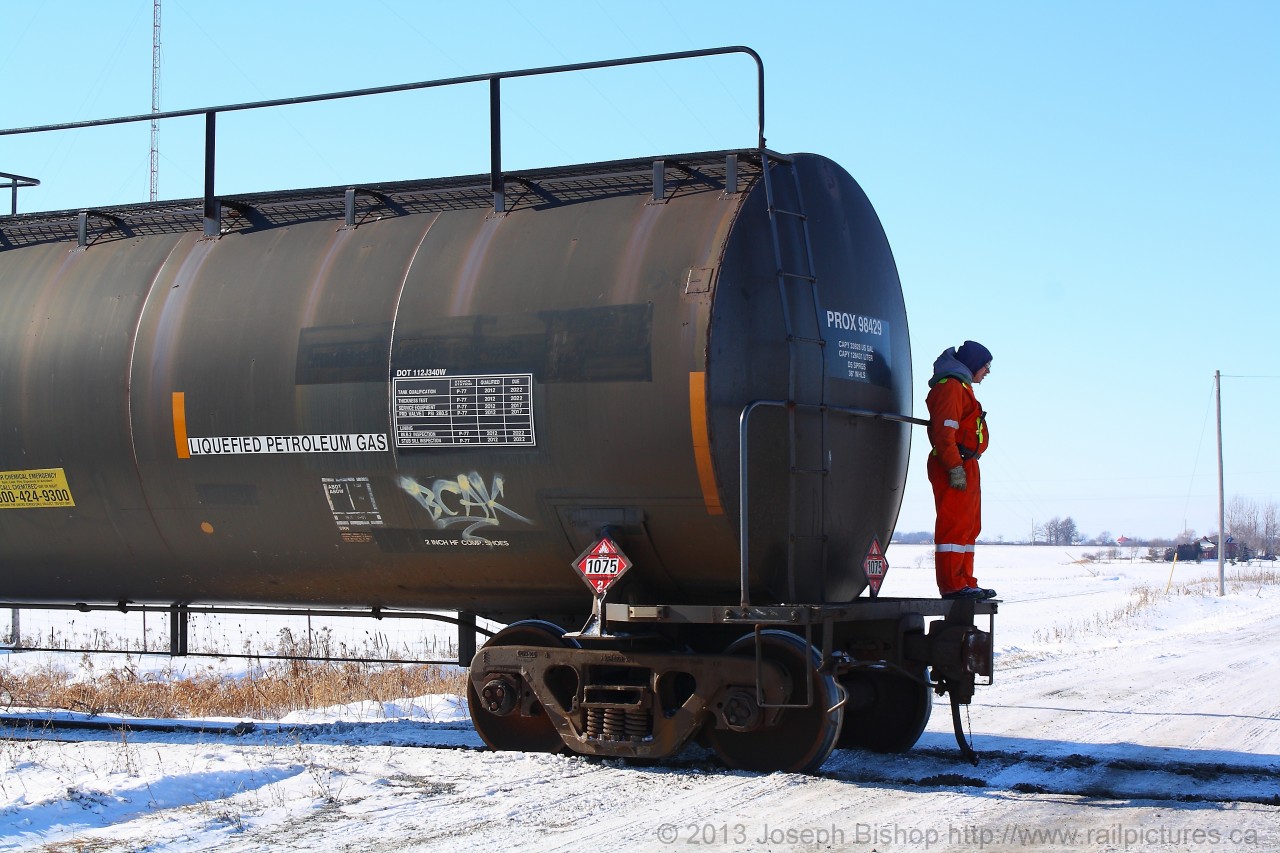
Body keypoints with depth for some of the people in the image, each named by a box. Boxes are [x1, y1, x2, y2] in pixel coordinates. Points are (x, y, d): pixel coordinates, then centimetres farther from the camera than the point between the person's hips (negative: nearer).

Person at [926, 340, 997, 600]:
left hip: (965, 466, 11)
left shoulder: (961, 386, 24)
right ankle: (952, 585, -13)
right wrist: (955, 467, -25)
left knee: (969, 527, 13)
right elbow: (944, 430, -20)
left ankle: (965, 582, 17)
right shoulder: (951, 386, -10)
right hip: (955, 468, -11)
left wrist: (964, 465, 18)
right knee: (954, 525, -12)